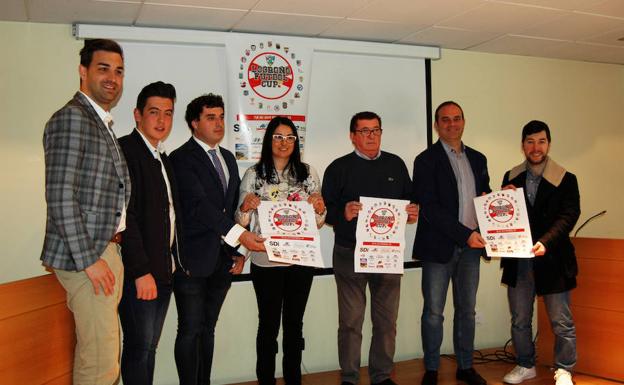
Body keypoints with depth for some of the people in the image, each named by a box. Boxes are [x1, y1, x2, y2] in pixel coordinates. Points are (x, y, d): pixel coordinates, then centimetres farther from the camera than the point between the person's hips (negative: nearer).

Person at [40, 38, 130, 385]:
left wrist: (107, 254, 14)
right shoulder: (71, 117, -11)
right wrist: (89, 259, -17)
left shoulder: (101, 122, 18)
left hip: (105, 251, 9)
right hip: (86, 255, -9)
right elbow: (60, 197, -18)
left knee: (95, 352, 16)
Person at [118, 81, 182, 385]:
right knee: (140, 346, -1)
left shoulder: (164, 159, 17)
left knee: (149, 346, 14)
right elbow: (126, 216, -17)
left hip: (164, 270, 8)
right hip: (139, 272, -8)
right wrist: (140, 271, -19)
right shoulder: (125, 150, -10)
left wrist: (176, 263, 9)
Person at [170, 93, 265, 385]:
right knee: (190, 330, 1)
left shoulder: (228, 158, 15)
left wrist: (237, 252, 9)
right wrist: (239, 235, -31)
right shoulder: (182, 159, -9)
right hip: (193, 260, -7)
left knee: (207, 328, 15)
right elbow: (199, 205, -22)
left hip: (222, 260, 7)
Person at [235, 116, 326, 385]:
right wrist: (246, 207, -17)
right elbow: (241, 222, 3)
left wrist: (320, 209, -11)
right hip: (266, 261, -2)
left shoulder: (308, 173, 6)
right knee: (269, 324, 5)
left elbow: (318, 223, 10)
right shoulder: (254, 174, 1)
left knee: (295, 323, 12)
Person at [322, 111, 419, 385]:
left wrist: (413, 214, -7)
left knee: (387, 320, 10)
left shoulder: (395, 164, 11)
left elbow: (410, 199, 15)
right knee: (350, 321, 4)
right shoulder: (339, 168, 1)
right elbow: (326, 209, -4)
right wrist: (343, 213, -24)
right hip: (349, 254, -3)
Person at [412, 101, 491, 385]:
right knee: (433, 312, 3)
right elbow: (429, 207, -13)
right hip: (439, 247, -5)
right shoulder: (426, 160, -5)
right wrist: (465, 234, -19)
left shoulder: (477, 159, 13)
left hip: (471, 246, 5)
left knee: (466, 310, 13)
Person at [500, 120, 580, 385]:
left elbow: (568, 216, -11)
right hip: (518, 259, 3)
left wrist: (545, 242, -25)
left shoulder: (566, 180, -3)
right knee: (519, 320, 13)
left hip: (552, 260, -3)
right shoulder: (511, 178, 8)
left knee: (561, 321, 6)